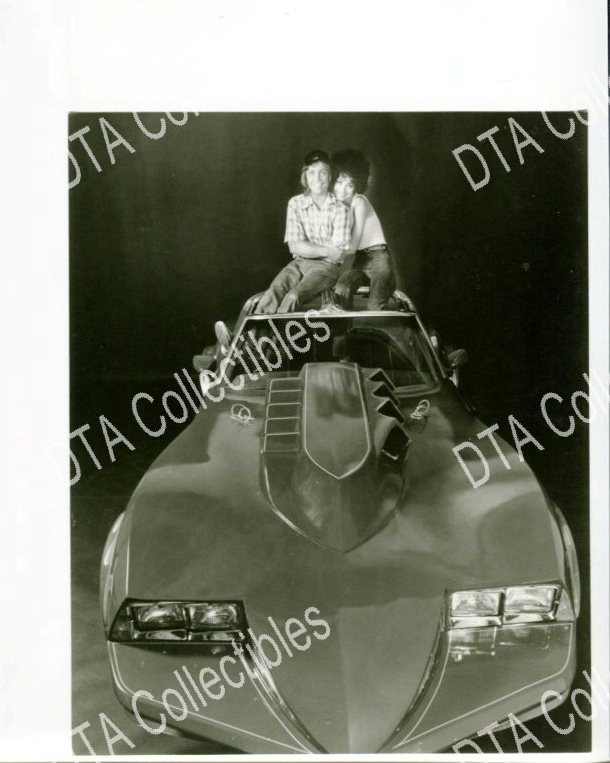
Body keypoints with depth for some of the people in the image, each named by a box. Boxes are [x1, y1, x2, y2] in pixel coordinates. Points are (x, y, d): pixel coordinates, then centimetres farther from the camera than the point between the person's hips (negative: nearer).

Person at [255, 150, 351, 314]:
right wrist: (326, 251, -13)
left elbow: (337, 253, -9)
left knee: (293, 297, -32)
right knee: (272, 294, -28)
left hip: (327, 266, -3)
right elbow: (295, 246, -3)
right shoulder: (296, 204, 6)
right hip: (299, 263, 3)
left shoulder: (340, 208, -3)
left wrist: (307, 249, -3)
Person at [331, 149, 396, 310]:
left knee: (374, 307, -27)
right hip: (359, 260, 5)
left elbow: (352, 246, -14)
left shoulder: (359, 202, -12)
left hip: (377, 257, -5)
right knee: (339, 290, -24)